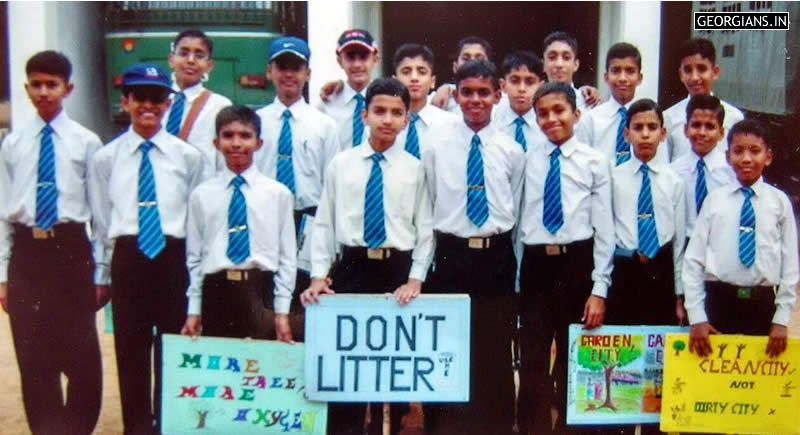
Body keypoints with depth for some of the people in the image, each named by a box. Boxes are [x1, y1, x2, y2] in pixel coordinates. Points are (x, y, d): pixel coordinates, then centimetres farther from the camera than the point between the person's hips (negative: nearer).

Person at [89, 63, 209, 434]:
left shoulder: (189, 156, 1)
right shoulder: (105, 158, 5)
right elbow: (101, 221, 9)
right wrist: (104, 273, 9)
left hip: (175, 259, 0)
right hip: (127, 260, 1)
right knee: (131, 350, 8)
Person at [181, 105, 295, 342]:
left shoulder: (279, 193, 3)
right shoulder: (201, 195, 6)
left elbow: (287, 257, 4)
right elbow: (194, 257, 8)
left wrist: (282, 312, 0)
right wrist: (193, 310, 5)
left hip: (260, 291, -1)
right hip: (216, 291, 1)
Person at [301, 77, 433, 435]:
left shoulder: (414, 168, 3)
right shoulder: (340, 164, 4)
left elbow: (425, 229, 2)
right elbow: (324, 224, 4)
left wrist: (415, 278, -8)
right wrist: (318, 276, -4)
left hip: (399, 270, 0)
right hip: (351, 268, 0)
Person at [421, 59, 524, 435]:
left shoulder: (512, 151, 4)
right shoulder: (436, 148, 2)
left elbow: (516, 213, 11)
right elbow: (425, 211, 5)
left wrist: (511, 260, 11)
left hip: (497, 260, 1)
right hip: (450, 257, 0)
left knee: (495, 352, 8)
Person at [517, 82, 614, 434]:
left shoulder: (595, 162, -1)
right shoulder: (527, 162, 6)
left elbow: (604, 229, -3)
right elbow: (519, 222, 6)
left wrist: (599, 289, -7)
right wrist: (514, 277, 3)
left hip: (578, 265, -1)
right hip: (535, 266, 2)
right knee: (533, 362, 6)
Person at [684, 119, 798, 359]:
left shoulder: (779, 202, 2)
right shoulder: (714, 199, 1)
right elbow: (693, 259, 1)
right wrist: (697, 317, -4)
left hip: (762, 303, 0)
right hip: (719, 301, 0)